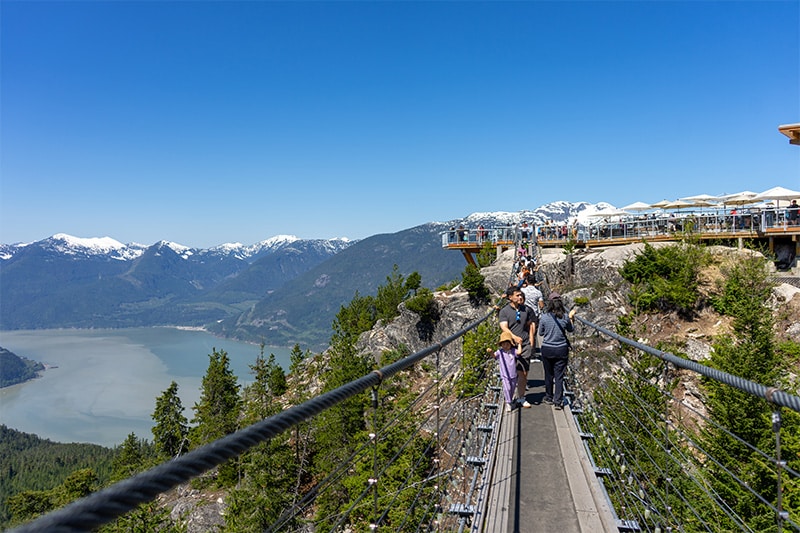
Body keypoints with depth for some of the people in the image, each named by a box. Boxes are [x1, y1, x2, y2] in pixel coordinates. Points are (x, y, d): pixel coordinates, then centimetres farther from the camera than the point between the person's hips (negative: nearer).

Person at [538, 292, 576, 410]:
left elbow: (540, 333, 1)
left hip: (547, 349, 0)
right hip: (561, 349, 0)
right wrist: (570, 317, 24)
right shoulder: (565, 318, -9)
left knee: (548, 374, 15)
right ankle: (558, 401, 6)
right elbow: (571, 329, 11)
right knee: (559, 376, 6)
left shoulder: (544, 317, -11)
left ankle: (549, 397, 29)